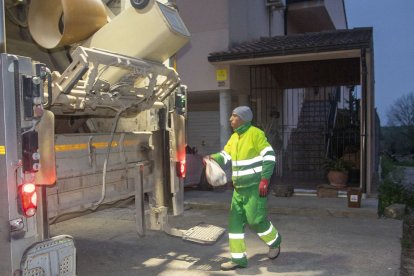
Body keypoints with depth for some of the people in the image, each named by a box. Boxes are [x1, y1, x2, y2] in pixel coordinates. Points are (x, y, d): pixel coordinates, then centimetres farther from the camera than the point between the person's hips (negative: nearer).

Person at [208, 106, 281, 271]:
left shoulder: (255, 133, -12)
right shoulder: (234, 137, 13)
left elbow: (269, 156, -15)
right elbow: (225, 156, 12)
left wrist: (265, 180, -20)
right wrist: (213, 157, -10)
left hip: (255, 186, -8)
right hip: (239, 187, 8)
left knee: (255, 220, -3)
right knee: (235, 221, 5)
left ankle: (275, 242, 27)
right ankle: (238, 259, 14)